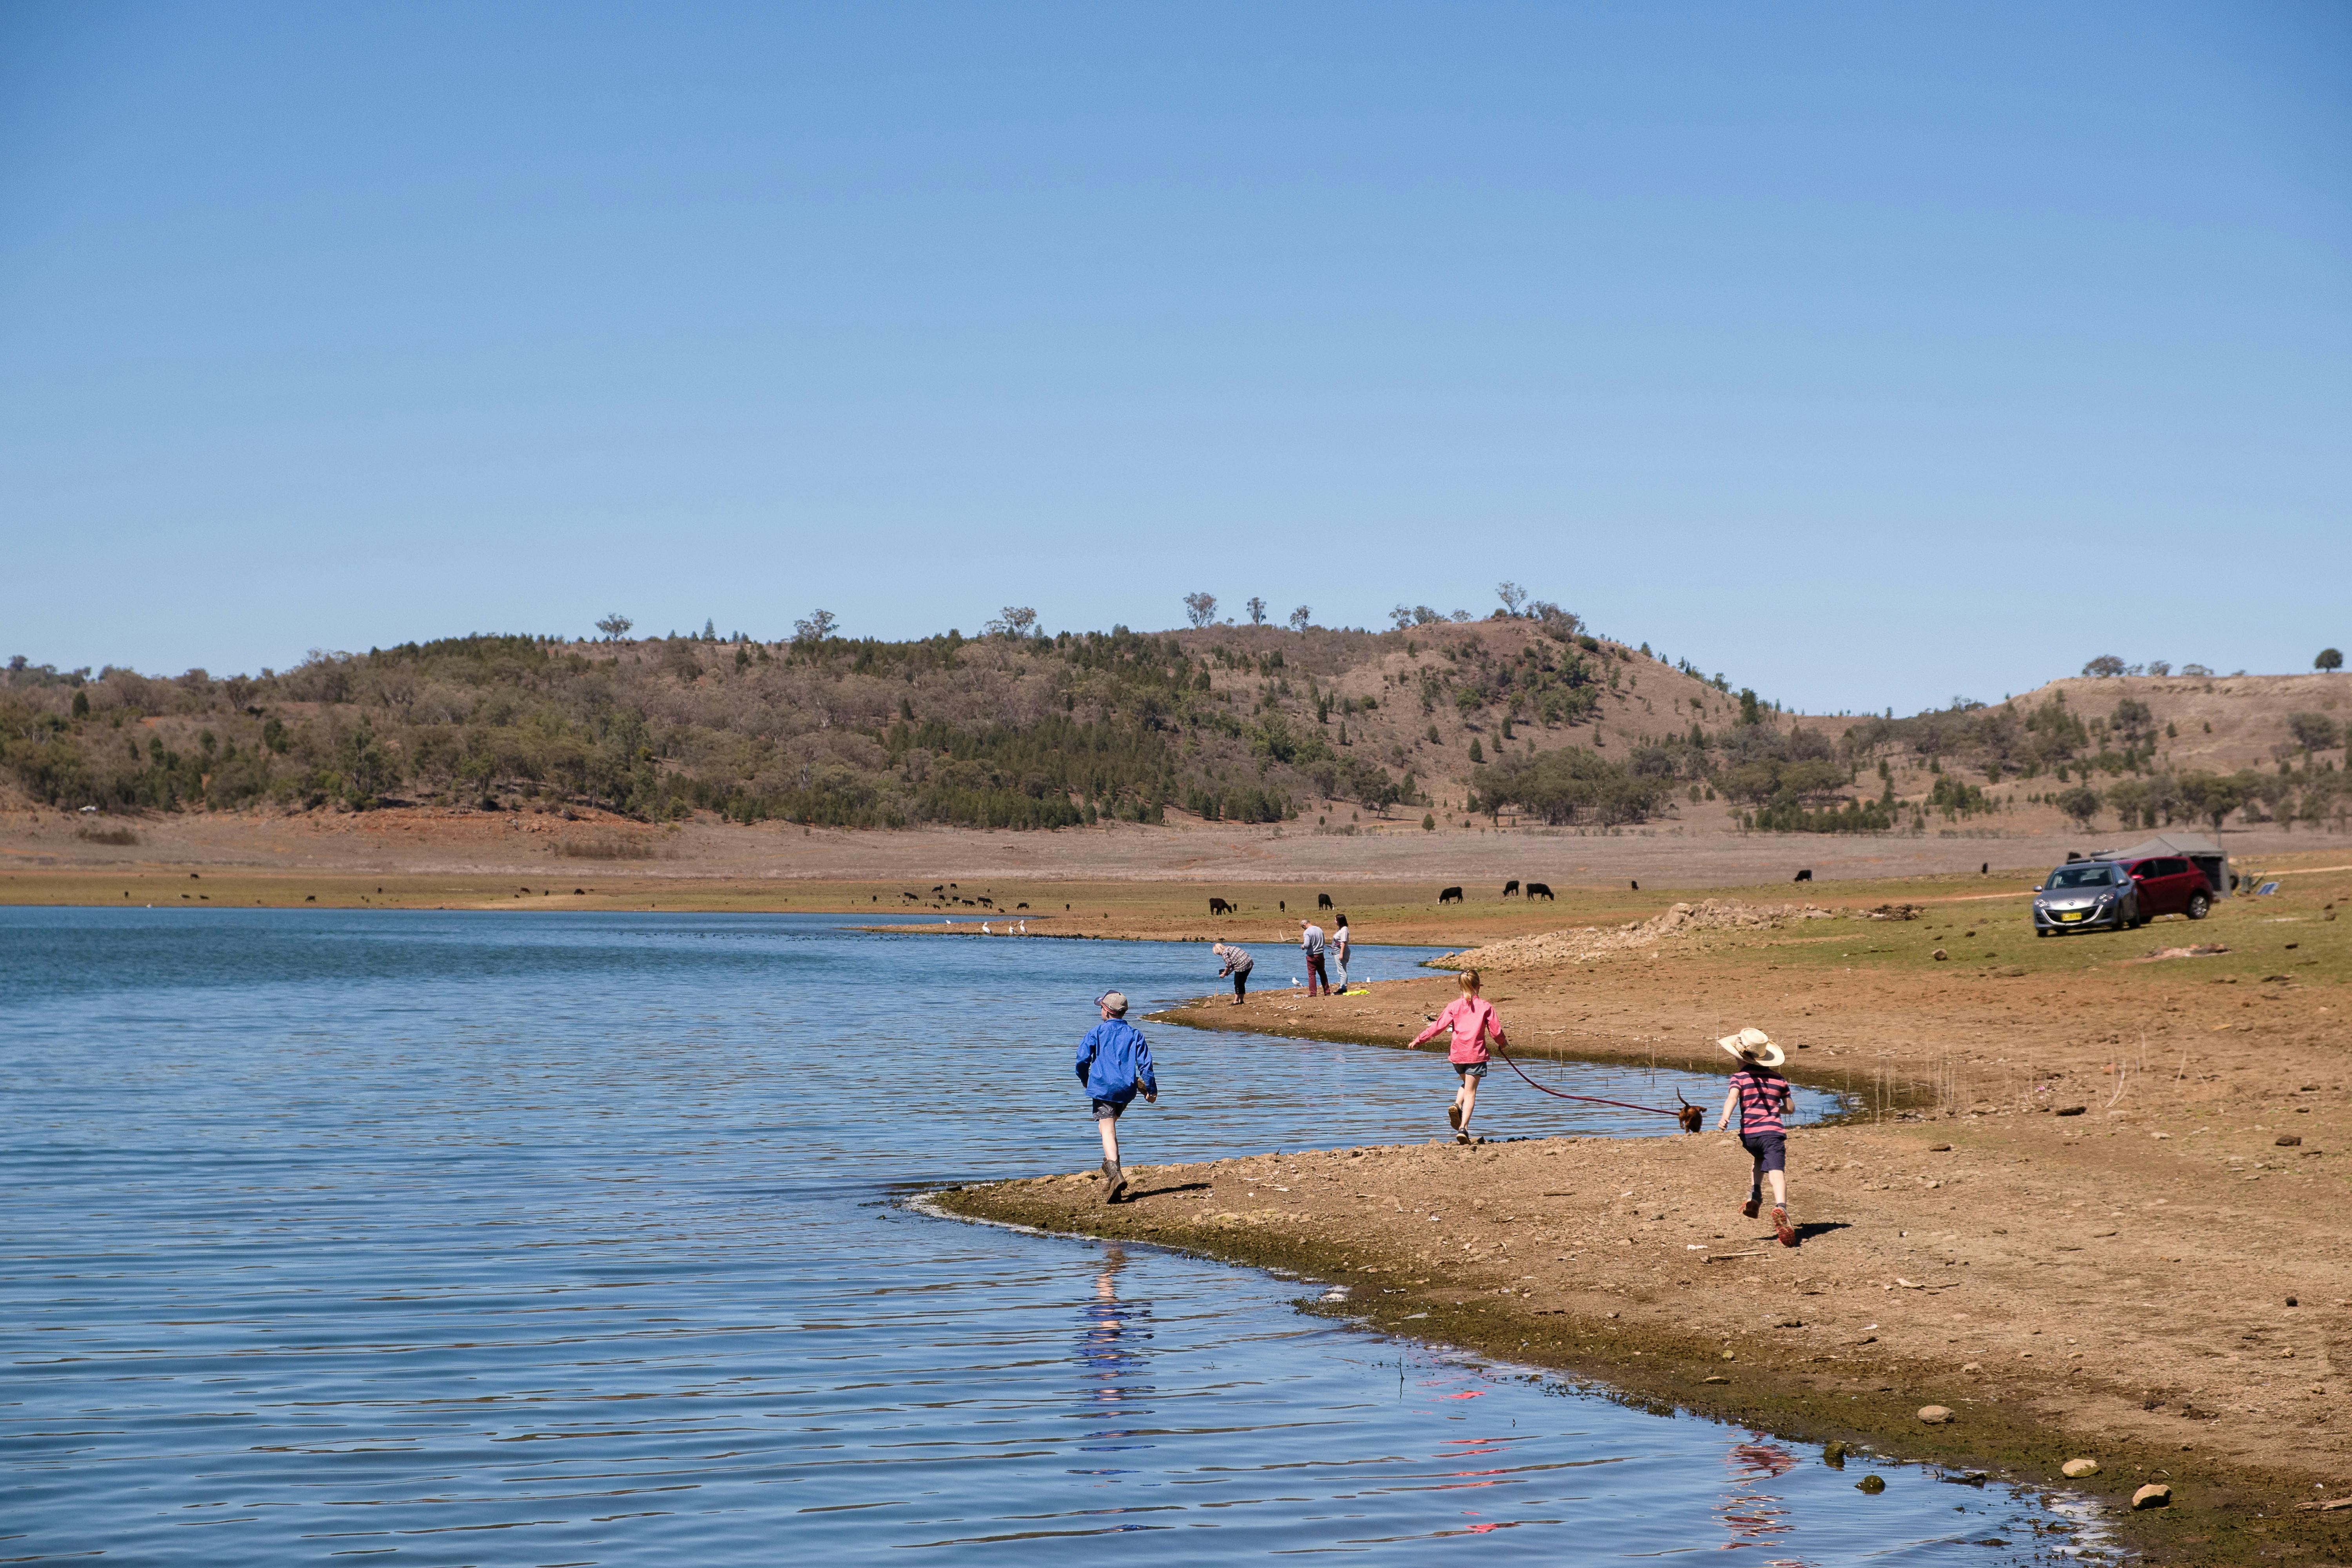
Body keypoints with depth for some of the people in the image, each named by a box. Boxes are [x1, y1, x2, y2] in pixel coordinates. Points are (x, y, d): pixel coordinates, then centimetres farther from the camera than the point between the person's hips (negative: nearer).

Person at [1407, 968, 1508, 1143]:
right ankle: (1463, 1128, -12)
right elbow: (1495, 1031, 0)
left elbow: (1439, 1026, -4)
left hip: (1457, 1054, 2)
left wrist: (1419, 1040, 5)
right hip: (1476, 1054, -2)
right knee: (1470, 1091, 1)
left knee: (1466, 1084, 27)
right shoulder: (1486, 1006, -2)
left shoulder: (1454, 1006, 0)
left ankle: (1457, 1106, -1)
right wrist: (1504, 1043, 22)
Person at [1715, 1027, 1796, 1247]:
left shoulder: (1740, 1076, 6)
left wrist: (1725, 1118, -31)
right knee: (1776, 1171, -17)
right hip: (1773, 1131, 0)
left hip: (1749, 1132, 1)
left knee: (1759, 1160, 33)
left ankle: (1755, 1196, 17)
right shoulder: (1779, 1079, 16)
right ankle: (1780, 1207, -42)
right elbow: (1789, 1108, 23)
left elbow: (1732, 1098, -15)